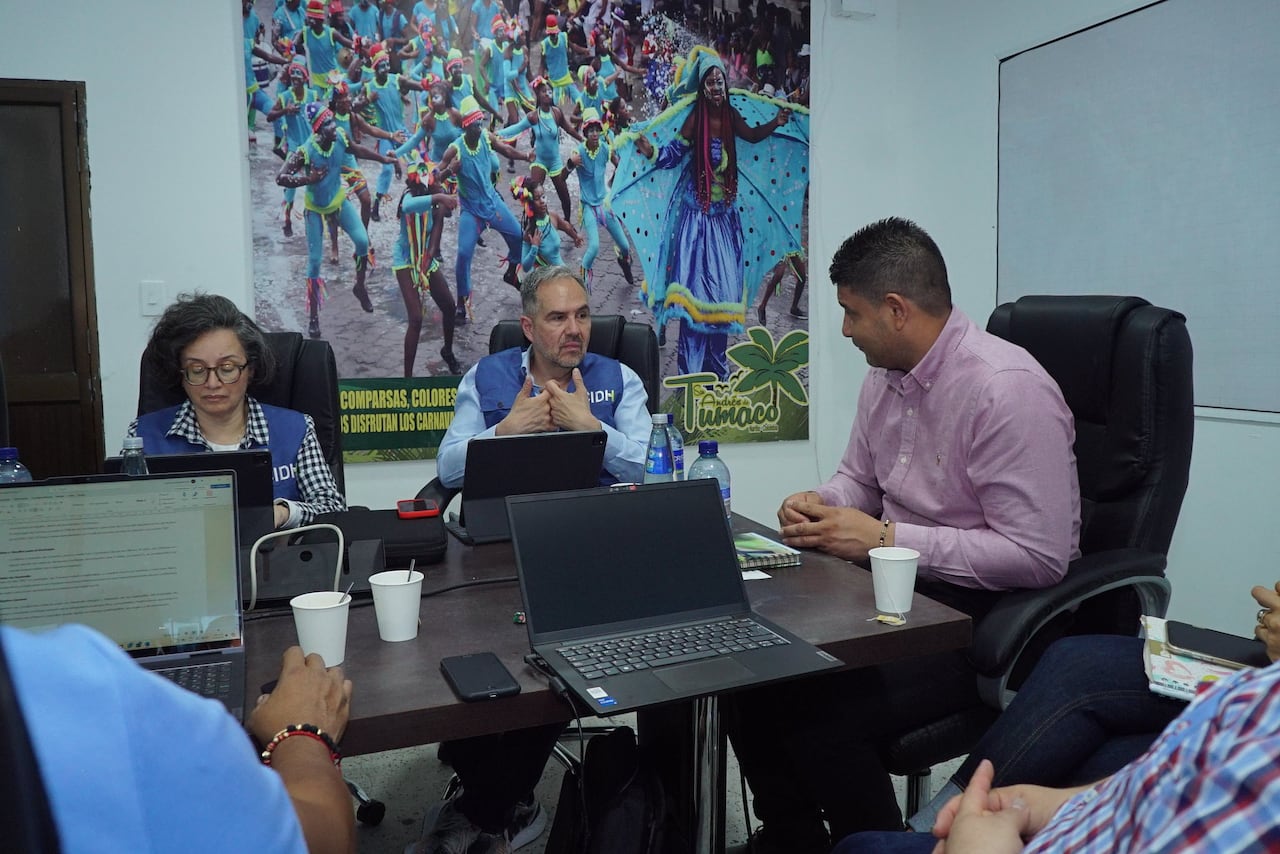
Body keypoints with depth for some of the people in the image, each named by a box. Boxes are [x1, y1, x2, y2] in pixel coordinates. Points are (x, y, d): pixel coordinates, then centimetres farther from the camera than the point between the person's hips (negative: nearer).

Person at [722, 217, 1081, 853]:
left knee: (819, 718, -26)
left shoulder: (1007, 390, -21)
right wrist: (820, 504, -4)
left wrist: (886, 538, -23)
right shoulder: (886, 376, 5)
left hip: (986, 615, -8)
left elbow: (1038, 556, -24)